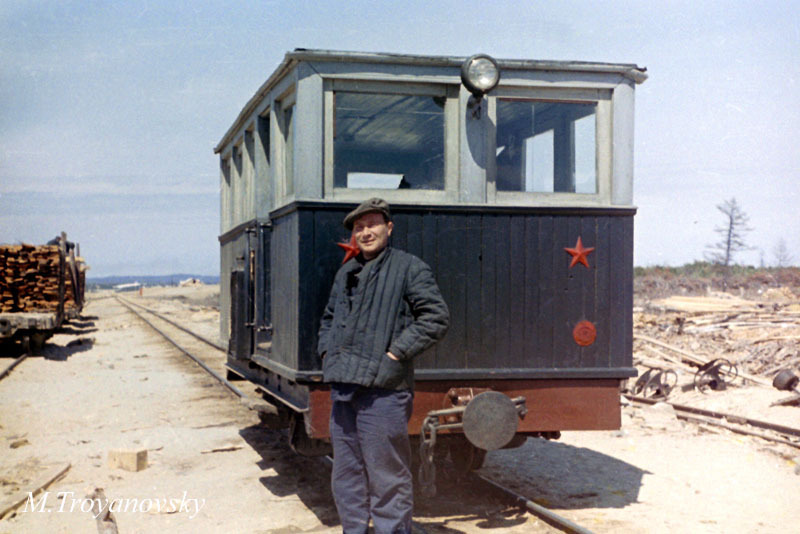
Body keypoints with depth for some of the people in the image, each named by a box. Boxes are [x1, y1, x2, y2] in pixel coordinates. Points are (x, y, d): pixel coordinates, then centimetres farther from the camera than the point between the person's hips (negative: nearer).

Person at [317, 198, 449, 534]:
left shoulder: (408, 268, -3)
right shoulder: (346, 273, 18)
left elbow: (436, 317, -10)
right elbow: (328, 319, 31)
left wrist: (397, 353, -14)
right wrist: (327, 351, 13)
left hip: (383, 390, -7)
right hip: (342, 388, 7)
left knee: (387, 475, -2)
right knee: (346, 474, 14)